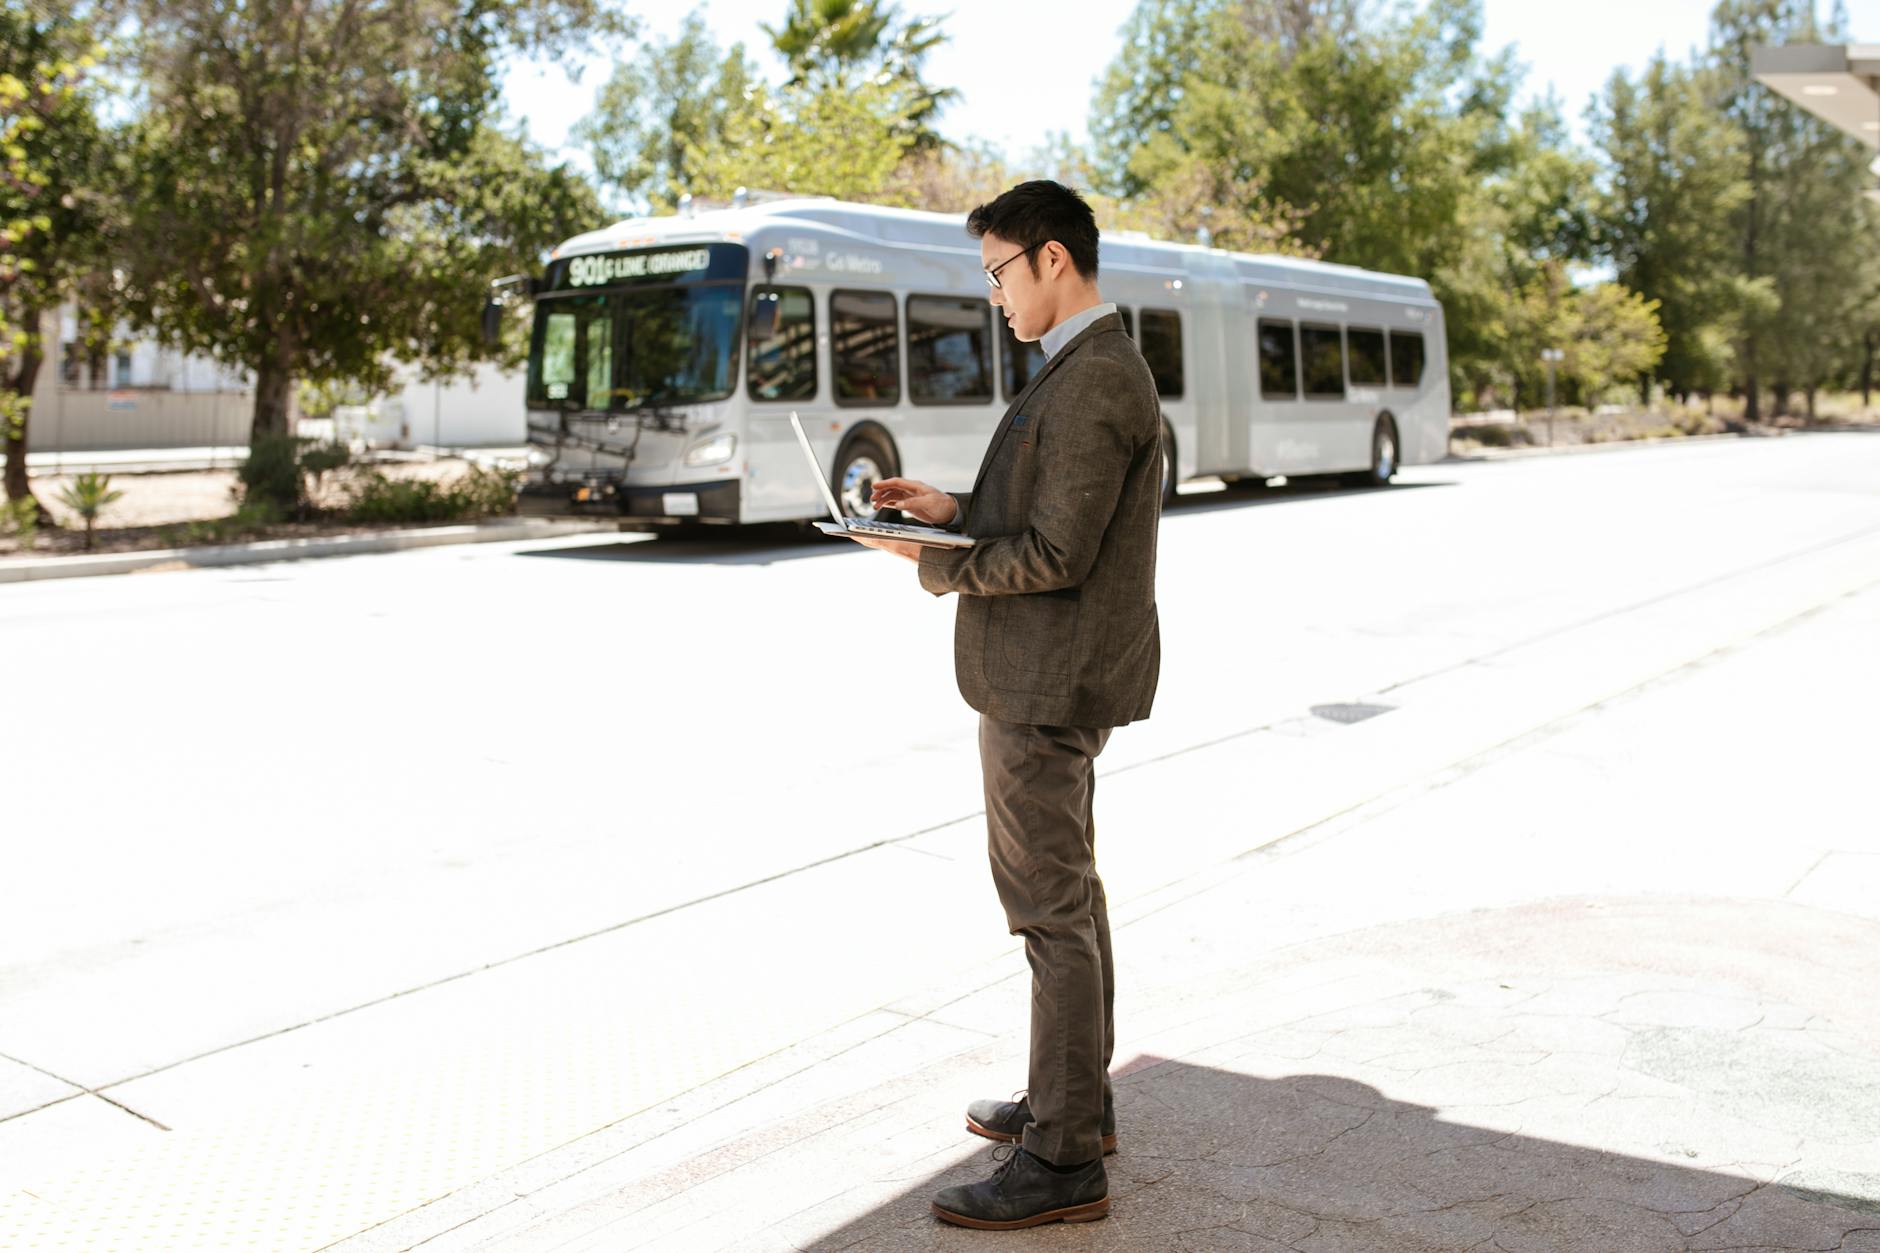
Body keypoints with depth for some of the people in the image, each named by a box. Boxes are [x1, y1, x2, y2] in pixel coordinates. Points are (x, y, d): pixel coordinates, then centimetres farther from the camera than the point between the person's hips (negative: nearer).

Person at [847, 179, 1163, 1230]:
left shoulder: (1093, 382, -19)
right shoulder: (1089, 367, 15)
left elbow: (1057, 553, -23)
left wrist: (931, 561, -12)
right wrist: (958, 510, 6)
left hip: (1048, 683, -11)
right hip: (1048, 678, 11)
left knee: (1053, 910, -4)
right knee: (1067, 895, 19)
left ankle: (1065, 1160, 6)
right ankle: (1076, 1097, 33)